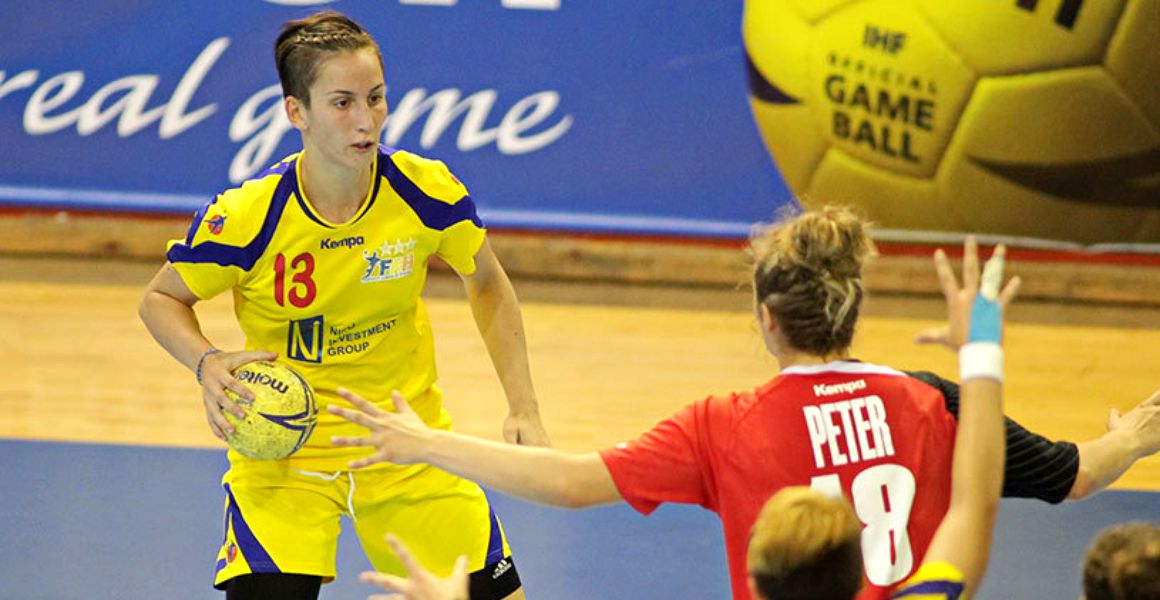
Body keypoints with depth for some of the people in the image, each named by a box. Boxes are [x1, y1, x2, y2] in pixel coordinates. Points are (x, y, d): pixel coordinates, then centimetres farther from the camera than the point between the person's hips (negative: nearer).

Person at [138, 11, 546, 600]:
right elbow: (161, 298, -4)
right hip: (283, 448, -3)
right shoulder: (247, 218, -21)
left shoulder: (427, 192, -15)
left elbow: (487, 285, 4)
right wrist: (208, 364, -24)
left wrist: (523, 409, -3)